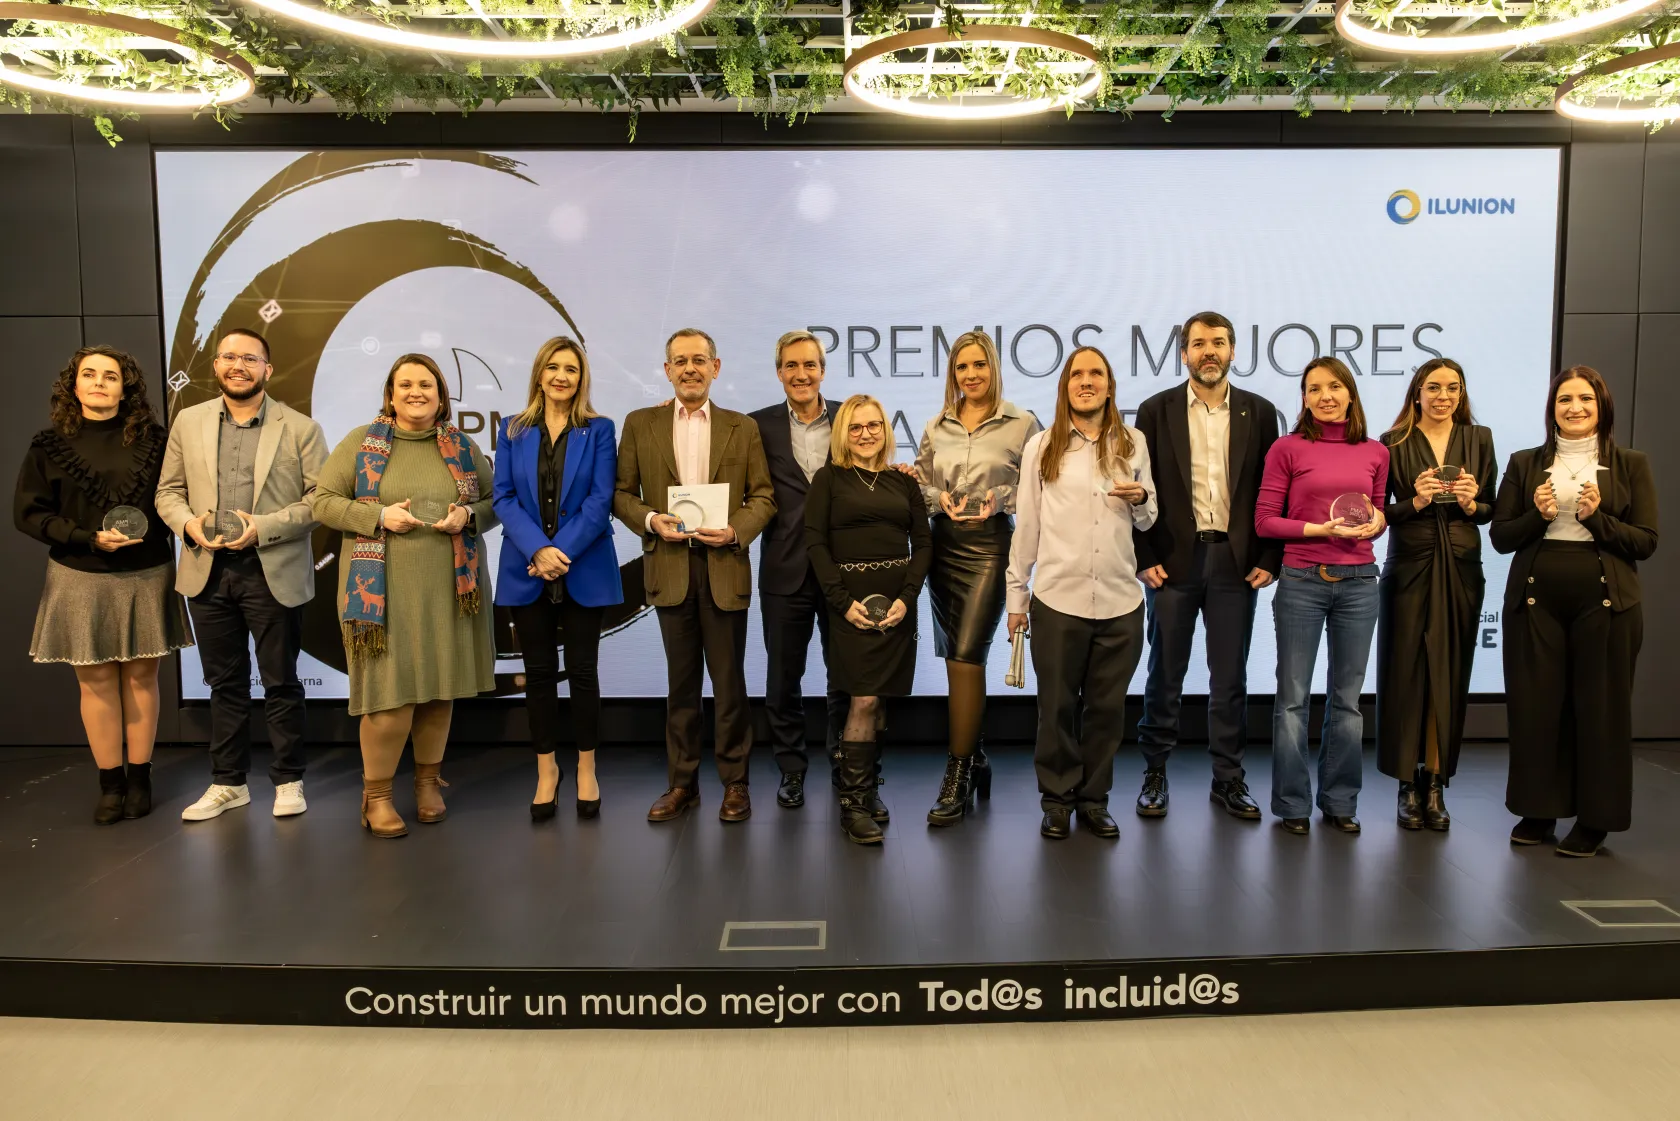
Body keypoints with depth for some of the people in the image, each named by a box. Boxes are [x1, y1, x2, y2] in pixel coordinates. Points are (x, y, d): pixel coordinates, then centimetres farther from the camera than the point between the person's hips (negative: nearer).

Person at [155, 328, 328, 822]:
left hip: (273, 572, -3)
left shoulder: (300, 428, -1)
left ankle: (288, 781, 18)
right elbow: (168, 491, 11)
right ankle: (227, 783, 24)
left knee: (280, 682, 5)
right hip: (208, 572, 3)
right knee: (224, 683, 13)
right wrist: (188, 523, -9)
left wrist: (262, 527, -17)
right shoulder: (188, 421, 9)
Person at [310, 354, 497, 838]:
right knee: (391, 693, -6)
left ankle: (428, 779, 27)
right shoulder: (361, 442, 4)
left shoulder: (463, 447, 11)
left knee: (440, 688, 8)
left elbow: (494, 504, 14)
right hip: (382, 589, -2)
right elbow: (323, 502, 2)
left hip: (450, 588, 3)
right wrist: (379, 516, -13)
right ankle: (375, 793, 13)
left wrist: (468, 515, -8)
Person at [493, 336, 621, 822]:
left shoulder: (598, 430, 2)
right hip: (527, 569, 2)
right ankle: (546, 769, 21)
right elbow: (503, 497, 0)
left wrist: (562, 551, -15)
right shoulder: (513, 430, 7)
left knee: (582, 670, 4)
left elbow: (600, 499, -6)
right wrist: (538, 549, -15)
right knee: (539, 672, 7)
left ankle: (586, 769, 18)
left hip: (584, 570, -2)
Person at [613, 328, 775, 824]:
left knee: (730, 682, 5)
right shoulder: (640, 424, 7)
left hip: (725, 567, -1)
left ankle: (735, 781, 17)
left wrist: (736, 531, -13)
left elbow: (763, 496, 4)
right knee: (681, 682, 10)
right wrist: (651, 519, -12)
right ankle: (681, 782, 20)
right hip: (670, 568, 1)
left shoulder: (743, 427, 7)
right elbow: (621, 494, 6)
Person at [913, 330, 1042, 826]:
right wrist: (940, 500, -7)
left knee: (965, 658, -12)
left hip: (990, 545, -5)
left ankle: (956, 780, -5)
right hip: (943, 543, 5)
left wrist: (1001, 500, -13)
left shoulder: (1022, 424, -1)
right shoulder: (936, 428, 10)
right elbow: (920, 486, 13)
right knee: (956, 660, 10)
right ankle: (974, 758, 27)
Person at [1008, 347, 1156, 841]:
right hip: (1056, 599, -1)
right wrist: (1016, 595, 4)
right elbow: (1026, 524, 5)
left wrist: (1142, 499, -9)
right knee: (1057, 706, 8)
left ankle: (1094, 799, 25)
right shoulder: (1041, 447, 2)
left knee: (1107, 707, 10)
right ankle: (1057, 800, 22)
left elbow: (1148, 522, 14)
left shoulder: (1134, 443, 7)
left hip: (1120, 601, 2)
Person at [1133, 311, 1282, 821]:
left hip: (1236, 561, 1)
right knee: (1165, 674, 7)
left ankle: (1229, 779, 19)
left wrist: (1269, 560, -1)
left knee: (1230, 677, 8)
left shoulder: (1259, 412, 6)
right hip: (1174, 560, -1)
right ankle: (1155, 774, 20)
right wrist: (1144, 559, -6)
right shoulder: (1156, 411, 2)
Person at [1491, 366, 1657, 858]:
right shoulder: (1525, 464, 8)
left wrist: (1596, 518, -14)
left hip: (1603, 602, -1)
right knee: (1535, 706, 5)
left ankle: (1595, 818, 17)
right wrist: (1537, 515, -12)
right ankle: (1538, 809, 19)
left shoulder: (1631, 465, 5)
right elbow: (1500, 537, 5)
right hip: (1535, 600, 1)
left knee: (1600, 708, 4)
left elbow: (1646, 542, 0)